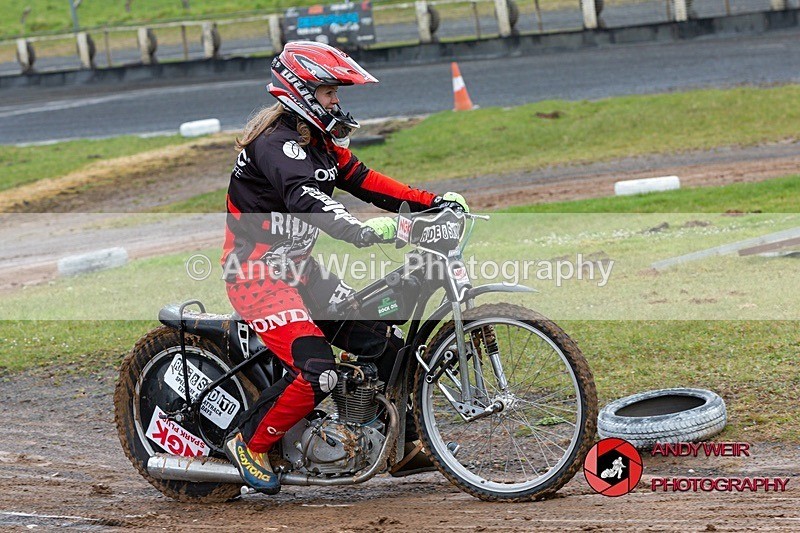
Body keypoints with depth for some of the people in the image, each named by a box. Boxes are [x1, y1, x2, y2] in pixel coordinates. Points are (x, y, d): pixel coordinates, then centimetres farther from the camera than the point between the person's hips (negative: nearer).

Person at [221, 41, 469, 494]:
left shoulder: (320, 141, 13)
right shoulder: (278, 142, -19)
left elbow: (363, 180, 11)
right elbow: (307, 200, -36)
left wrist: (433, 202, 0)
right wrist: (363, 230, -52)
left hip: (298, 268, 10)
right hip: (257, 273, -10)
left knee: (383, 343, 5)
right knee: (315, 370, -23)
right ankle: (250, 443, -3)